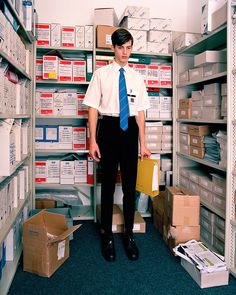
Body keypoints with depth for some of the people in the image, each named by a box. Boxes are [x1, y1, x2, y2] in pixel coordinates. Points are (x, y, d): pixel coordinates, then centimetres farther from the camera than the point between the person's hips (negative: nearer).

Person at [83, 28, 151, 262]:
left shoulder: (136, 77, 10)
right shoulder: (101, 74, 2)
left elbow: (140, 111, 9)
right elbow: (93, 108, -1)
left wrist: (142, 144, 6)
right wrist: (93, 140, -9)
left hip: (130, 130, 3)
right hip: (109, 128, -2)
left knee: (130, 185, 8)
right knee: (108, 184, 6)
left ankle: (129, 235, 25)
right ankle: (107, 236, 23)